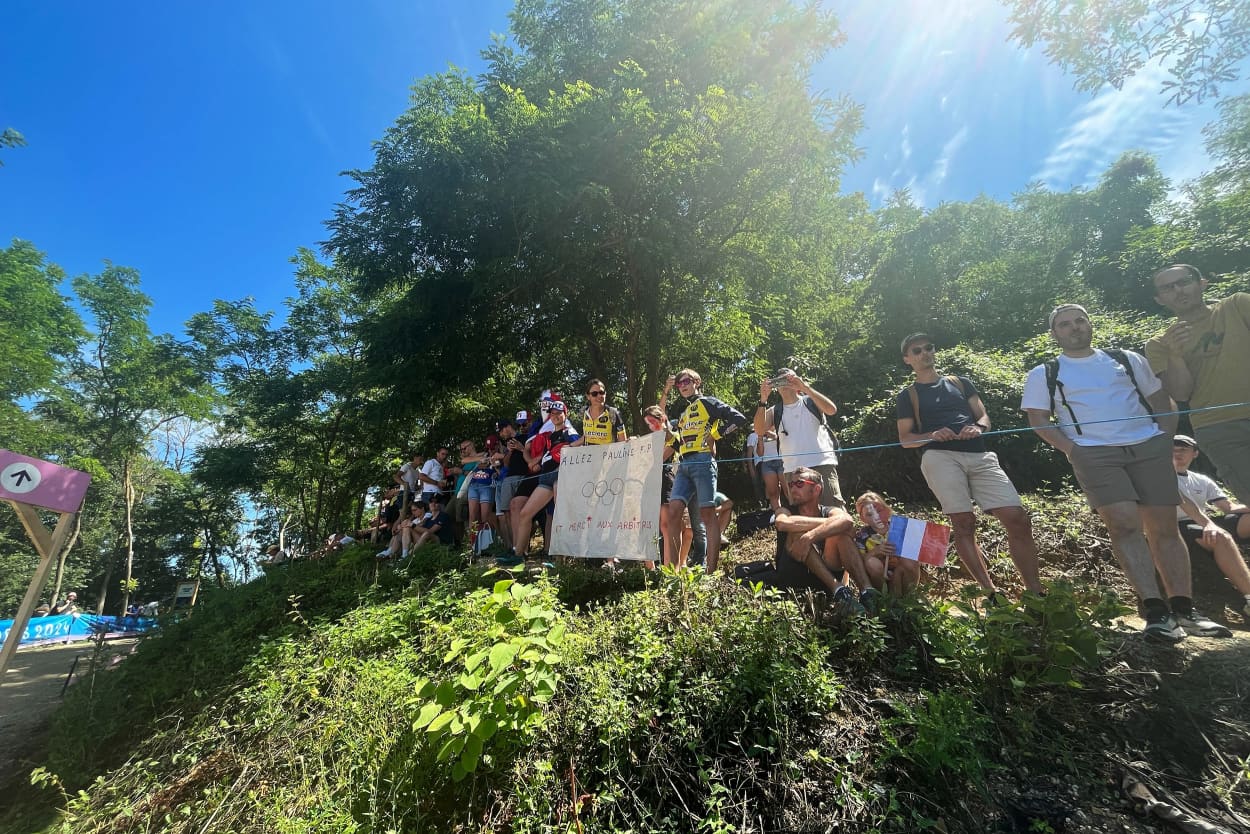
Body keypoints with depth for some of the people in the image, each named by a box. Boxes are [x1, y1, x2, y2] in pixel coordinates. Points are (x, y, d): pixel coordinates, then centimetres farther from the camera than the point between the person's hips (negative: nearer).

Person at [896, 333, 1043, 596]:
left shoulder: (961, 383, 25)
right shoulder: (907, 395, 15)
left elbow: (984, 416, 18)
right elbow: (905, 439, 9)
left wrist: (978, 427, -6)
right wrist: (933, 435, -10)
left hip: (980, 456, 3)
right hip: (940, 457, -3)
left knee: (1018, 518, -9)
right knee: (963, 522, -11)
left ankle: (1035, 593, -1)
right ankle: (992, 593, -5)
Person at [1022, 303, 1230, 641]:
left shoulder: (1127, 359, 16)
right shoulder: (1044, 374, 6)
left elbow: (1161, 399, 17)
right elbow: (1039, 420, 1)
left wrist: (1165, 439, 3)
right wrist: (1071, 450, -10)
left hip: (1149, 447, 3)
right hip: (1094, 454, -3)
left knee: (1164, 527, 2)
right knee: (1124, 524, -15)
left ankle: (1184, 609, 9)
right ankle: (1156, 610, -12)